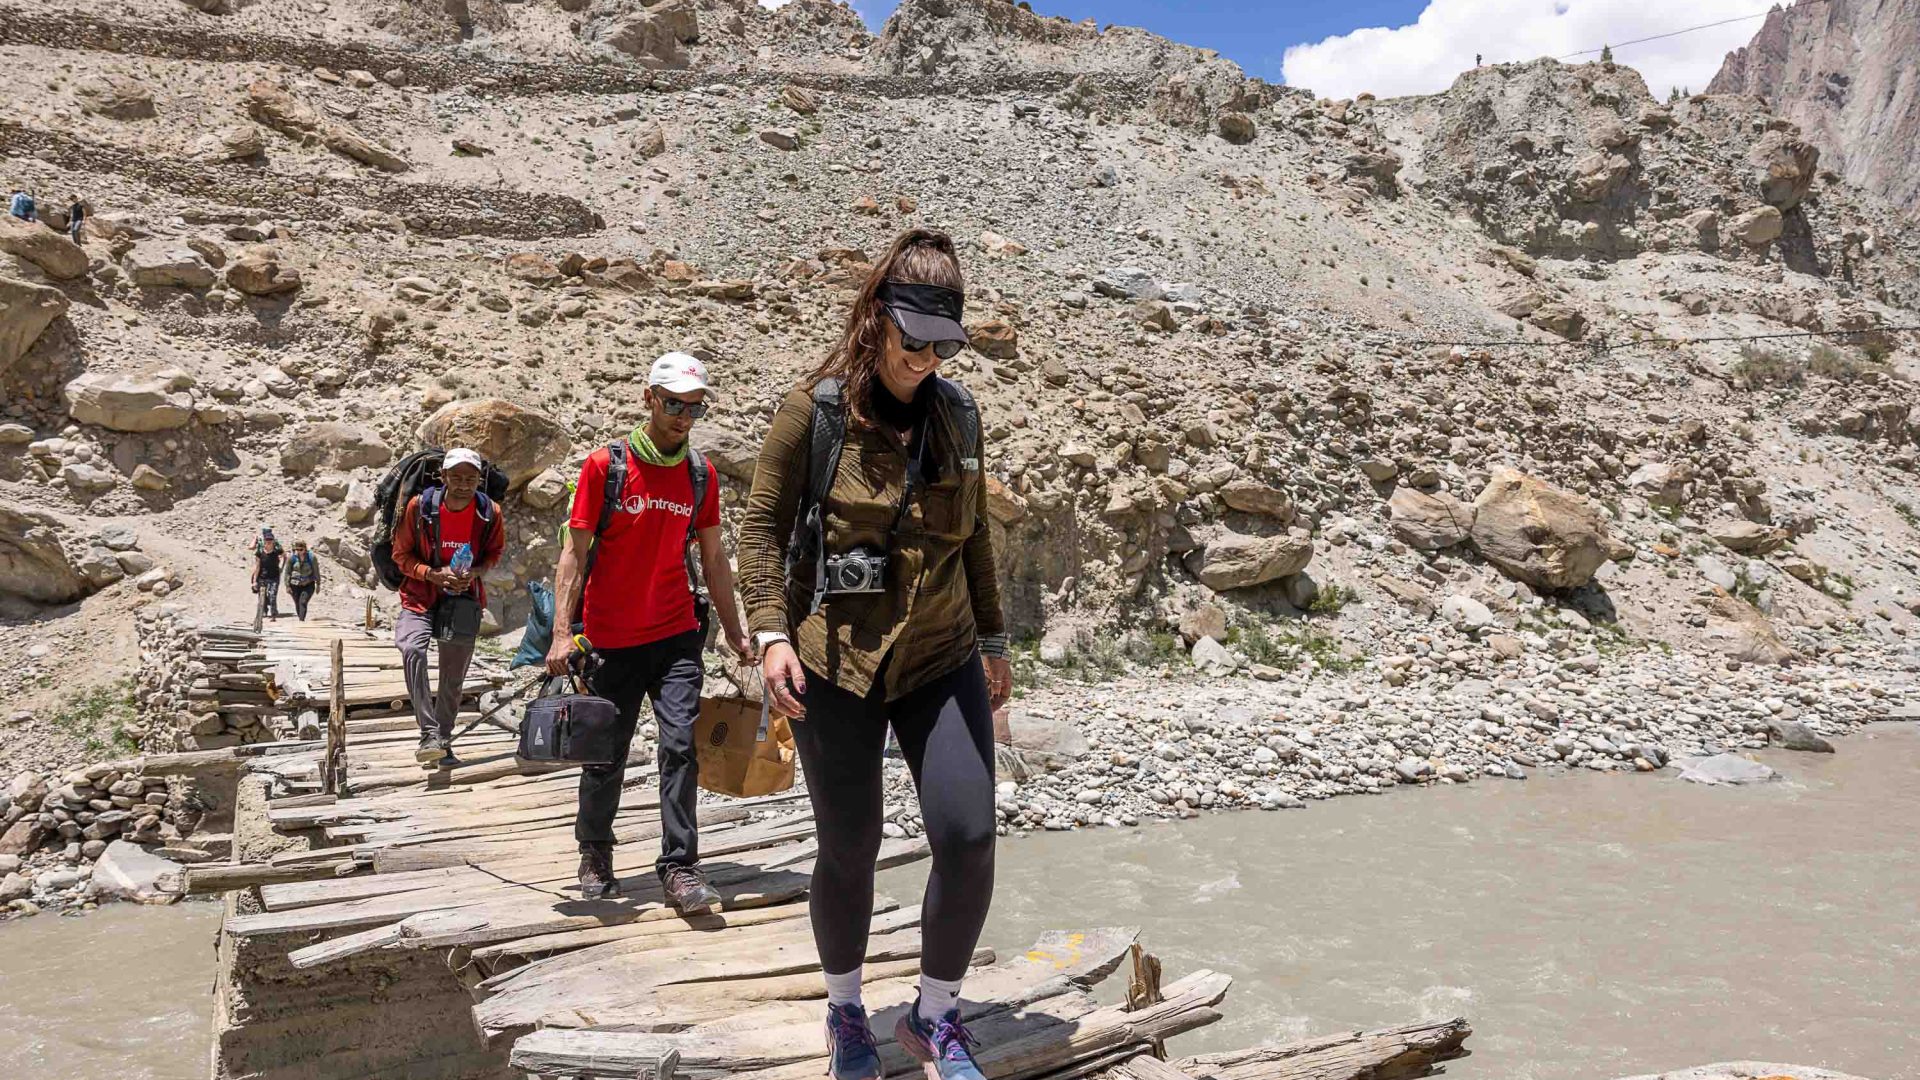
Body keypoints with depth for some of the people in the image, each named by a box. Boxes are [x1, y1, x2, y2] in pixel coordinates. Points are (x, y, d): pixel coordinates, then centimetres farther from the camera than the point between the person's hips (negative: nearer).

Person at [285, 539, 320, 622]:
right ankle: (301, 619, 26)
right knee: (297, 604, 9)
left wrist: (318, 584, 4)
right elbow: (287, 572, -2)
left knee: (303, 602, -19)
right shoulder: (291, 558, -7)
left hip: (308, 585, -2)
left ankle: (301, 621, -22)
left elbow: (316, 571, 0)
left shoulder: (312, 557, -10)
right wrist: (287, 586, -5)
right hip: (295, 585, 2)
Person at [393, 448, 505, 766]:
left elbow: (494, 551, 10)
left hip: (464, 599, 2)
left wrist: (475, 572, -11)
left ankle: (444, 742, 28)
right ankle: (429, 734, -30)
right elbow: (401, 554, -3)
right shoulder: (420, 506, -13)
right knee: (412, 649, -31)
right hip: (420, 596, -2)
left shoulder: (490, 513, -9)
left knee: (453, 678, 8)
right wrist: (433, 574, -20)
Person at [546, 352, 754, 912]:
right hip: (612, 638, -2)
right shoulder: (605, 465, -5)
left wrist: (735, 631, 12)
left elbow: (713, 560, 13)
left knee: (681, 743, -8)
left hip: (677, 634, 2)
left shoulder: (701, 474, 6)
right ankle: (595, 851, 31)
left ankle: (679, 866, -1)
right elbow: (574, 554, -4)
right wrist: (562, 632, -11)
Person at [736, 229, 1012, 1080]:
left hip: (941, 660, 3)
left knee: (969, 838, -7)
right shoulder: (813, 412, -6)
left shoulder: (956, 413, 7)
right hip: (834, 664, -3)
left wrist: (993, 640, 19)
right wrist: (771, 632, -15)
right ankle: (845, 1010, 34)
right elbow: (762, 525, -4)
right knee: (848, 851, 6)